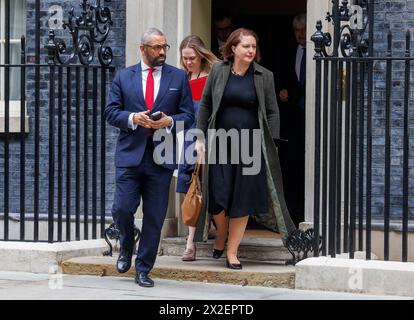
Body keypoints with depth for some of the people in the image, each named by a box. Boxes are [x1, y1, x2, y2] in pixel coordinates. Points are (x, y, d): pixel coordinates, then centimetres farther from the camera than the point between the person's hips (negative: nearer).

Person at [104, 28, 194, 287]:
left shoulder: (178, 77, 7)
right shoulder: (124, 77, 7)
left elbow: (188, 115, 5)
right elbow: (111, 112, 3)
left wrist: (170, 122, -14)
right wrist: (133, 118, -15)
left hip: (161, 156, 1)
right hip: (130, 155, 0)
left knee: (155, 217, 2)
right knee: (123, 209, -7)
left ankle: (143, 270, 13)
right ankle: (126, 248, 25)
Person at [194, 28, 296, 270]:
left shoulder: (264, 77, 2)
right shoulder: (218, 71, 3)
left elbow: (273, 113, 5)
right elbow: (205, 106, 8)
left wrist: (270, 144, -2)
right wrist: (201, 138, 3)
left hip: (250, 144, 0)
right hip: (219, 143, 0)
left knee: (243, 199, 0)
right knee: (218, 196, -4)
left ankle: (232, 251, 11)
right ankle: (221, 237, 26)